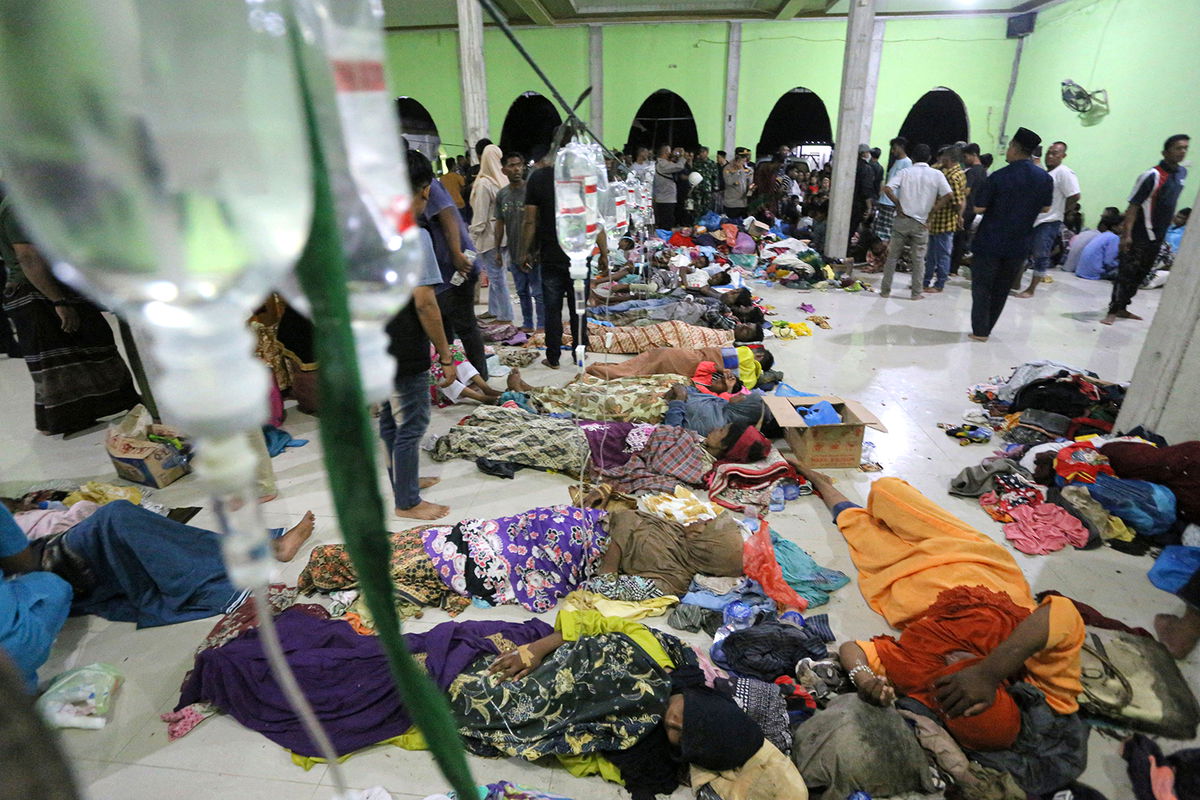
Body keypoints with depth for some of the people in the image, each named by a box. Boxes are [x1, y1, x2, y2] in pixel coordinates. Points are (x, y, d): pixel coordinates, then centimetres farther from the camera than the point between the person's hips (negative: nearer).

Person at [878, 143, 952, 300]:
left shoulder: (905, 172, 0)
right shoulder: (936, 174, 1)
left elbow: (887, 188, -14)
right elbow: (949, 195, -9)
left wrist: (898, 204, -3)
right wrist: (931, 210, -1)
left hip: (902, 220, 0)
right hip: (921, 223, 0)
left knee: (892, 256, 8)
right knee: (919, 259, 9)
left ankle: (885, 290, 10)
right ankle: (916, 293, 12)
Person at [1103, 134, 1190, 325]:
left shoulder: (1182, 172, 10)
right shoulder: (1152, 176, -14)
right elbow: (1133, 205, -17)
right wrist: (1126, 234, -22)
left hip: (1158, 237, 8)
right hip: (1139, 236, -8)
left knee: (1140, 275, 12)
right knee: (1126, 273, -7)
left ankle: (1122, 308, 19)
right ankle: (1113, 311, -4)